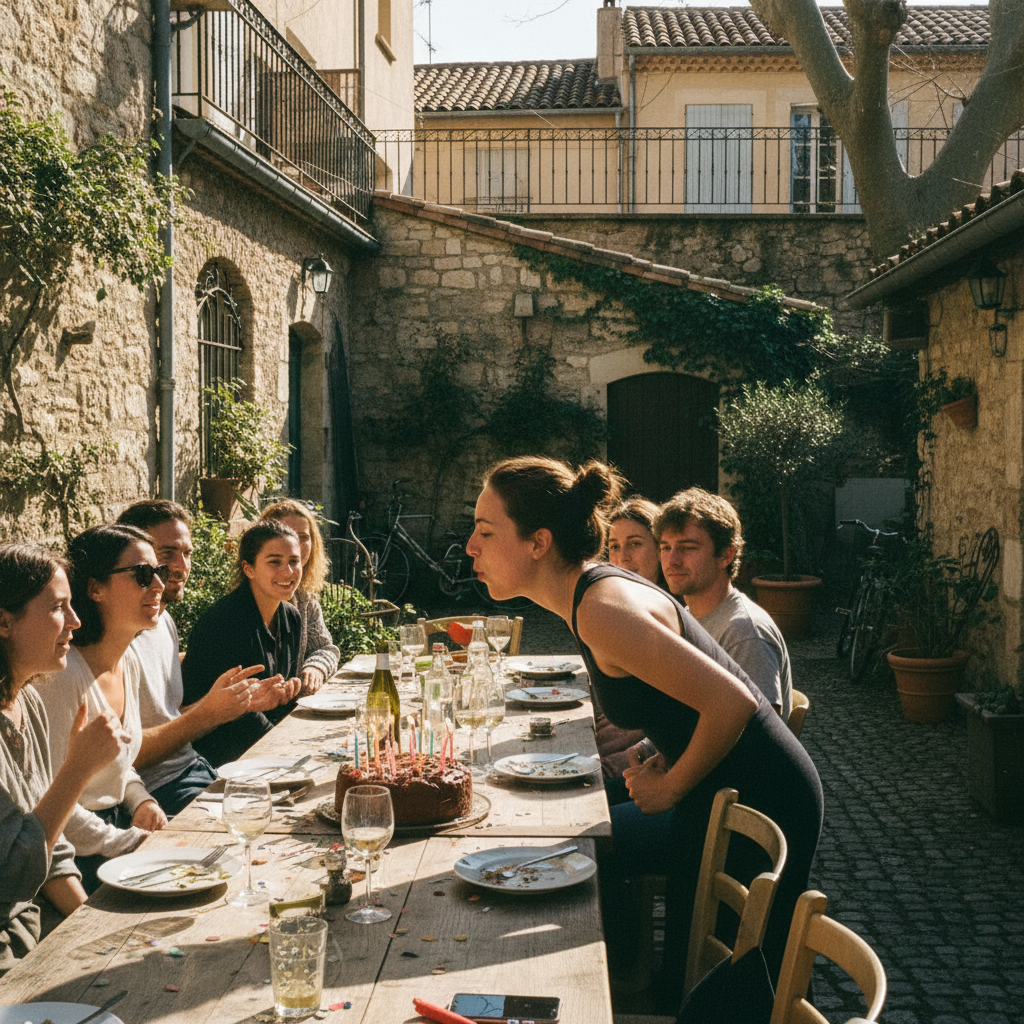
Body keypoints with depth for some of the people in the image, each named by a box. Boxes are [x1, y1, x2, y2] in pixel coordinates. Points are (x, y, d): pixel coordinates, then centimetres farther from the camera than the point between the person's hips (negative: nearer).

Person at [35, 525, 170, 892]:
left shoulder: (130, 662, 4)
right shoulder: (63, 676, -24)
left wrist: (142, 802, 0)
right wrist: (137, 842, -18)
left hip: (116, 822, 9)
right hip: (79, 860, -8)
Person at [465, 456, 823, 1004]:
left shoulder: (604, 609, -25)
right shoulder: (594, 589, 4)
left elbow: (731, 702, -30)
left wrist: (671, 787, -15)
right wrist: (665, 760, 4)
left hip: (760, 808, -10)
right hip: (717, 796, 10)